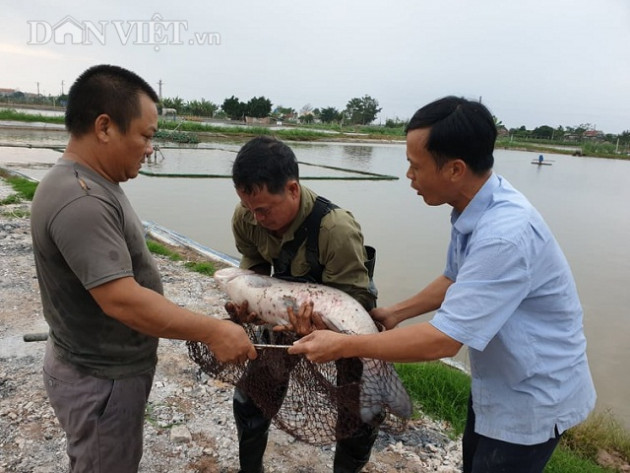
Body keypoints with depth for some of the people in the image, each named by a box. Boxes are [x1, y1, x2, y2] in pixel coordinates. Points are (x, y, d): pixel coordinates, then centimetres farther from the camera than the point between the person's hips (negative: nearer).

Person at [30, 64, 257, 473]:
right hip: (102, 382, -9)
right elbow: (121, 299, -33)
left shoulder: (89, 183, 4)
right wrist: (213, 331, -28)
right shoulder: (81, 202, -29)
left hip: (101, 368, 9)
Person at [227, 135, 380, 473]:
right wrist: (246, 302, -24)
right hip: (289, 305, 4)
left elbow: (354, 301, -30)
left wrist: (320, 325, -50)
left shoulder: (337, 230, -38)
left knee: (359, 414, 1)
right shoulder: (246, 217, -21)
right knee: (251, 397, 8)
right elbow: (254, 267, -4)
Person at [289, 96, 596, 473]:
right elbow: (456, 280, 10)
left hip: (533, 397, -8)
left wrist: (343, 345, -27)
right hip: (499, 382, 8)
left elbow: (444, 339, -34)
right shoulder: (475, 209, -5)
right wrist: (395, 313, 7)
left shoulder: (504, 235, -35)